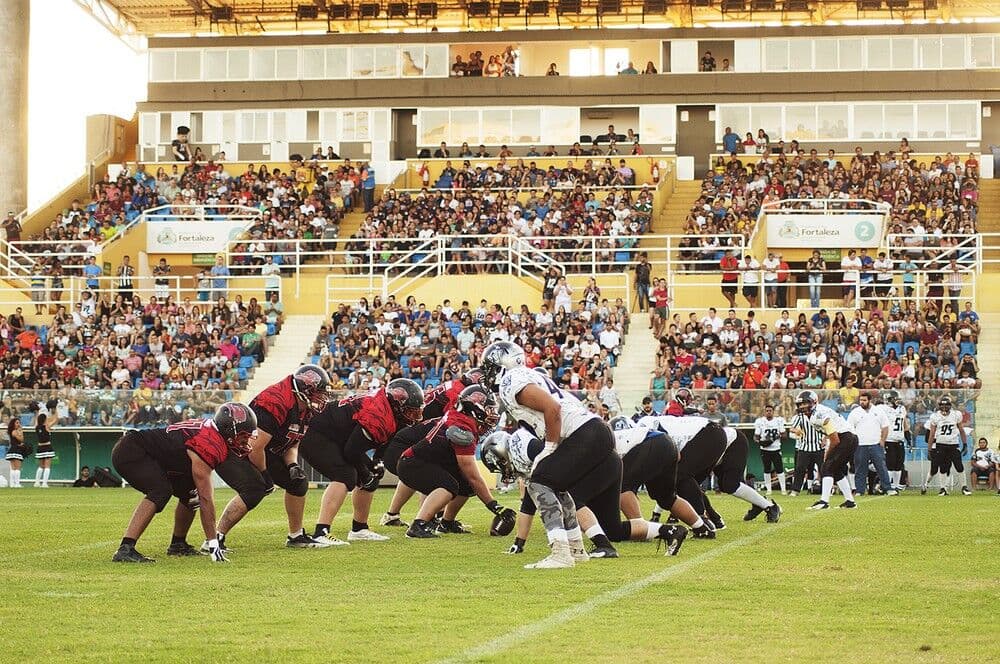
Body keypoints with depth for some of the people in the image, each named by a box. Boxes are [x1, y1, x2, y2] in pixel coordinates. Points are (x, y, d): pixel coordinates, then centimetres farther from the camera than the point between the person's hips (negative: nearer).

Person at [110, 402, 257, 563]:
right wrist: (213, 543, -20)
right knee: (161, 491, -30)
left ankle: (178, 544, 24)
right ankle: (125, 550, -35)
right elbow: (206, 498, -23)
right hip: (130, 452, -10)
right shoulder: (208, 445, -25)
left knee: (190, 492, 10)